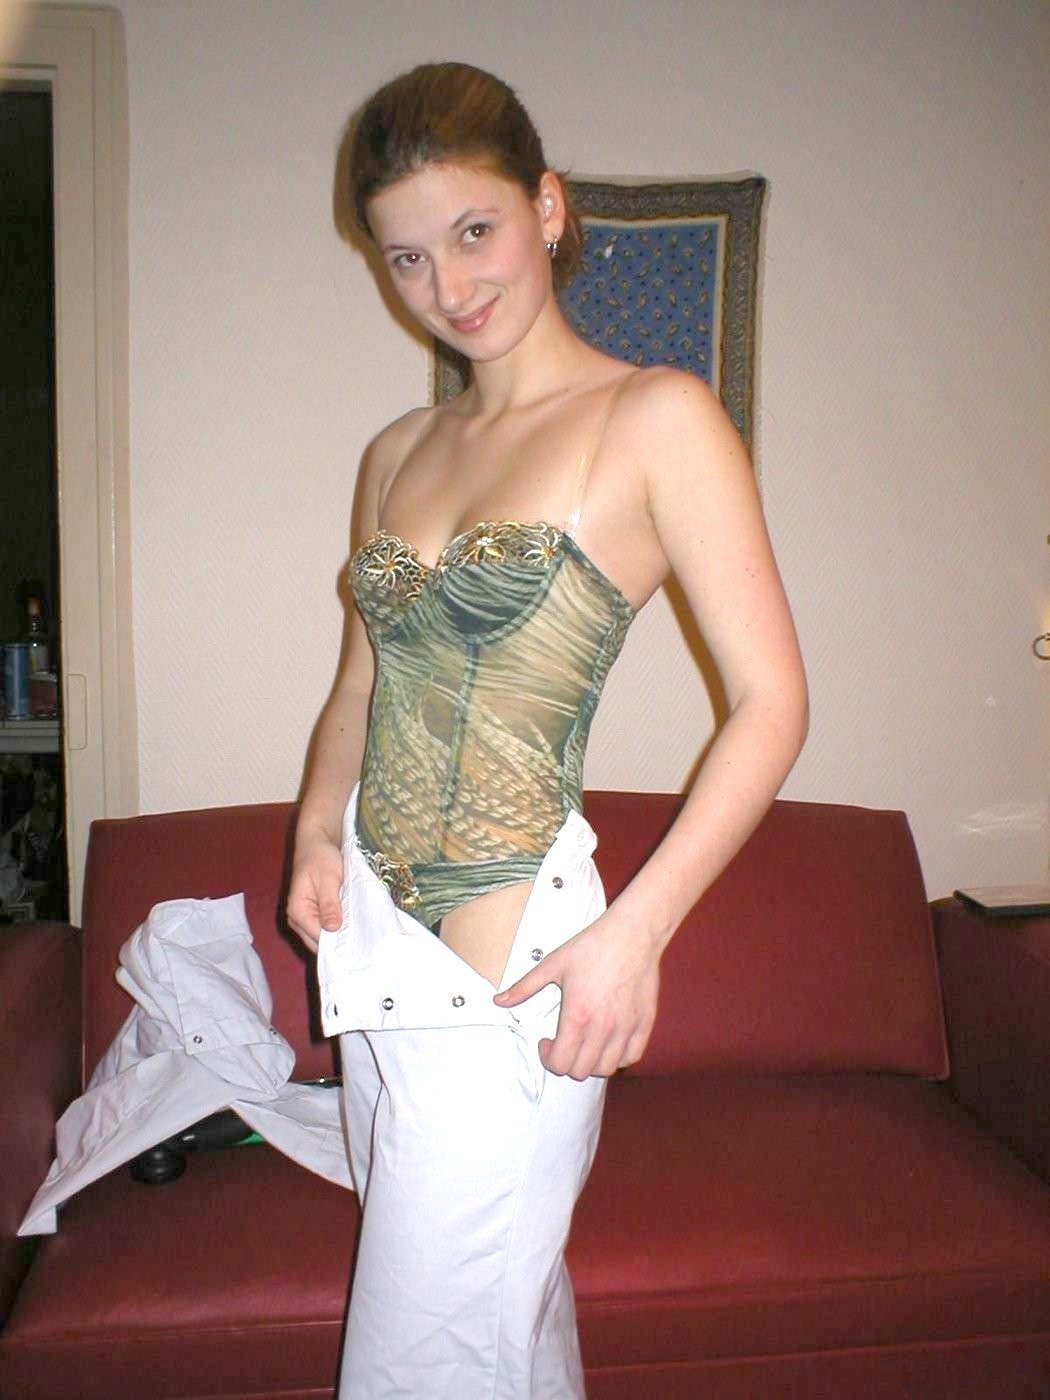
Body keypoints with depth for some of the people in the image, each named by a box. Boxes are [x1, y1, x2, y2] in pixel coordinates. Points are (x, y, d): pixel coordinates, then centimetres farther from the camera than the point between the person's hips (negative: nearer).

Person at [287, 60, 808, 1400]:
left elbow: (771, 702, -11)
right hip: (373, 932, 6)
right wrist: (318, 829, 0)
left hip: (506, 963, -6)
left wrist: (636, 928, -18)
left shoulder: (657, 416, -8)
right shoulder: (396, 453, 10)